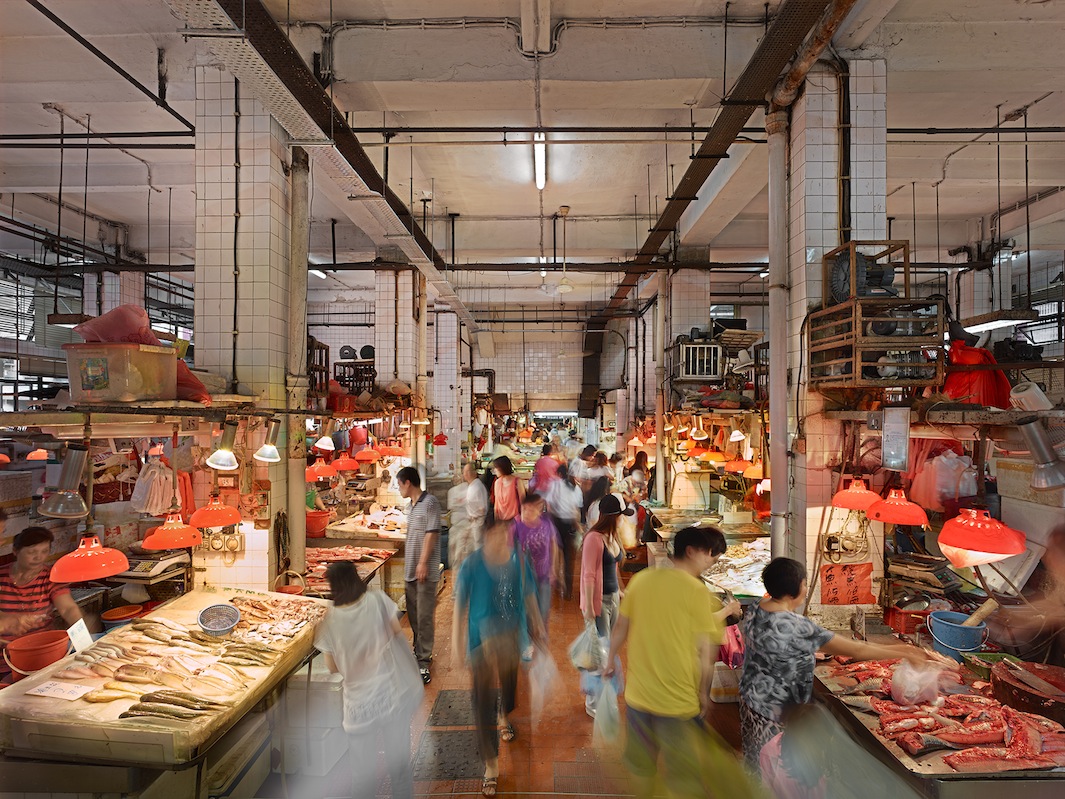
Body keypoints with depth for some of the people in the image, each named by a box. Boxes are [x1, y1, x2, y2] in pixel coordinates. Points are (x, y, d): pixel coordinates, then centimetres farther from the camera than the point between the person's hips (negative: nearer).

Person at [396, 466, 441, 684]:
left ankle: (423, 661, 5)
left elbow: (431, 534, -18)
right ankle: (420, 652, 30)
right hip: (411, 570, 9)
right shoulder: (412, 505, 14)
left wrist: (423, 562, -20)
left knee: (425, 616, -3)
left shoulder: (430, 503, -14)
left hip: (425, 570, -9)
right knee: (413, 614, 16)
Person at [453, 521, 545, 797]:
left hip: (514, 637, 3)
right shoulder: (472, 565, -20)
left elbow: (529, 597, 4)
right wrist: (457, 646, -11)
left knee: (510, 681, 24)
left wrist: (537, 627, 11)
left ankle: (504, 716, 60)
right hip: (482, 640, -3)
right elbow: (460, 607, -13)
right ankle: (491, 764, 20)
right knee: (485, 701, 3)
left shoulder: (519, 560, -11)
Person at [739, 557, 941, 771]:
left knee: (758, 766, 23)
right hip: (776, 711, -8)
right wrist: (904, 653, -9)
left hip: (750, 696, 8)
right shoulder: (797, 627, -28)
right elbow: (856, 651, -21)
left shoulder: (754, 610, -5)